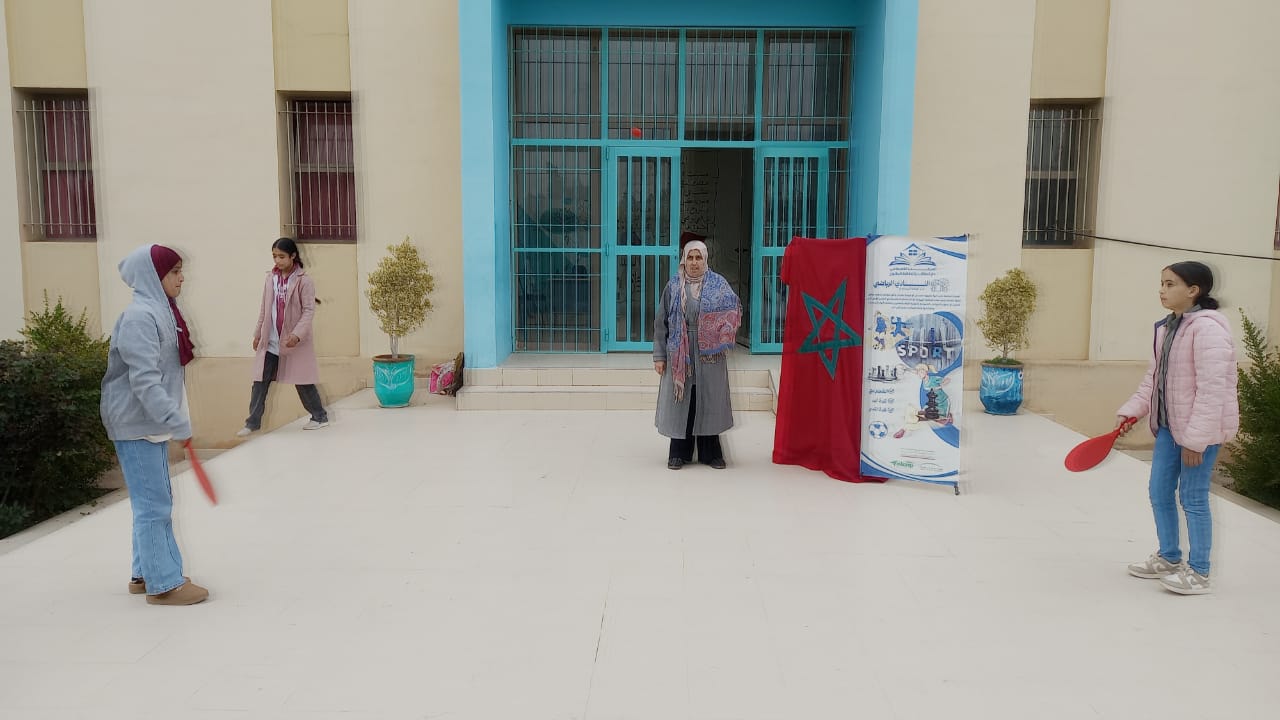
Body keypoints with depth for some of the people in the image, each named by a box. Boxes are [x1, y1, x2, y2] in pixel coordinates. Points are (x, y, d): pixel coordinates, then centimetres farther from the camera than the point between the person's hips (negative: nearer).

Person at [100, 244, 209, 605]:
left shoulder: (161, 312, 11)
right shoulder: (140, 317, -18)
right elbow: (143, 380, -25)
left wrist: (172, 419, 16)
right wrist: (178, 421, -28)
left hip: (152, 422, 10)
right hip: (136, 424, -10)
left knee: (157, 501, 16)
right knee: (153, 505, -4)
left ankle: (146, 573, 27)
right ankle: (164, 584, 3)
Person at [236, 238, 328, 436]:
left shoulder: (303, 280, -10)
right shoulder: (271, 278, 7)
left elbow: (309, 310, -15)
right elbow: (264, 308, 14)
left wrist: (297, 334, -26)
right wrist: (258, 333, 14)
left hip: (294, 340, -5)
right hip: (270, 340, 5)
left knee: (303, 381, 3)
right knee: (260, 381, 2)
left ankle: (320, 417, 18)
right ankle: (253, 423, 9)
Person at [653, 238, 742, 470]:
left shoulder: (718, 284, 3)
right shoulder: (673, 287, 4)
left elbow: (735, 310, -6)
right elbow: (661, 323, 5)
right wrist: (659, 355, 0)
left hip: (709, 354, 0)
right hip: (679, 354, 0)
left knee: (709, 401, 5)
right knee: (681, 399, 4)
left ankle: (710, 452, 18)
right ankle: (679, 453, 15)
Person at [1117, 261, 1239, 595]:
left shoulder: (1208, 328, -19)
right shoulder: (1166, 327, 8)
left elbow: (1212, 388, -23)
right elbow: (1153, 379, 14)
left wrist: (1196, 439, -24)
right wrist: (1130, 412, 4)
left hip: (1200, 428, -9)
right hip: (1168, 424, 9)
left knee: (1192, 497, 0)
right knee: (1159, 492, 15)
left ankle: (1198, 572, 15)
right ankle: (1169, 558, 32)